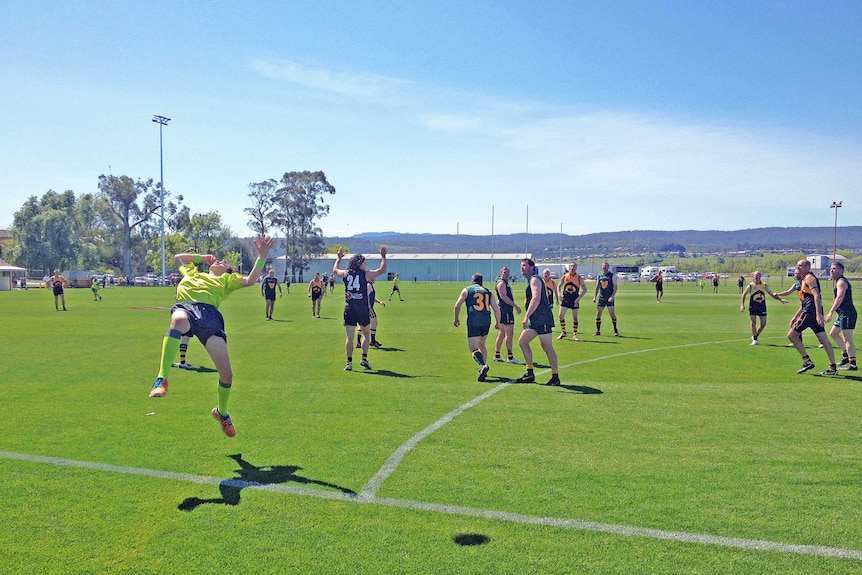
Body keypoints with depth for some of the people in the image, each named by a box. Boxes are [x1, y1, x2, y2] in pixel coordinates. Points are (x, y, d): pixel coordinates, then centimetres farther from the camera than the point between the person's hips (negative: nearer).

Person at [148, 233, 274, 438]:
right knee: (178, 321, -44)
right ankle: (161, 379, -49)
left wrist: (262, 257, 6)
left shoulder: (227, 279, 34)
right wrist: (201, 258, 50)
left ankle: (221, 412, 18)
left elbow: (250, 280, 17)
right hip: (185, 306, 0)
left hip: (209, 312, 0)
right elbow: (178, 257, 58)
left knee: (226, 374, -10)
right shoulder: (191, 272, 42)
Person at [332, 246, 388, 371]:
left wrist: (338, 258, 41)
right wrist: (383, 256, 13)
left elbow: (335, 270, 27)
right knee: (366, 334, 17)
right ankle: (364, 358, 9)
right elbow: (382, 270, 4)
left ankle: (349, 362, -1)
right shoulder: (366, 274, -4)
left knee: (349, 337, 1)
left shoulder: (345, 274, 5)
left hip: (349, 309, 2)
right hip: (363, 309, -2)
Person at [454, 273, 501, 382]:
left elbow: (457, 305, 1)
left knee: (473, 348, -6)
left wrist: (456, 319, 15)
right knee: (482, 344, 25)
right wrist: (497, 323, 24)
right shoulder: (488, 291, 18)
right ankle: (483, 368, 23)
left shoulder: (467, 290, 11)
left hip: (473, 321, -4)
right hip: (486, 321, 4)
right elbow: (497, 309, 11)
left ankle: (483, 365, -32)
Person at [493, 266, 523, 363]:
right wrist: (515, 306, -24)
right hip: (505, 311, -11)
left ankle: (497, 356, 19)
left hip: (507, 310, 11)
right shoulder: (501, 283, -10)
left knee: (502, 333, 13)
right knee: (509, 334, -11)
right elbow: (503, 297, -23)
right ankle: (510, 357, -10)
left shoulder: (506, 283, 22)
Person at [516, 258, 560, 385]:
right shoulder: (530, 281, 20)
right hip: (534, 320, 10)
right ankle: (530, 374, 13)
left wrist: (526, 317, -29)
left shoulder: (534, 280, -10)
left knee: (547, 347, -5)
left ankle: (555, 377, 3)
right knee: (522, 341, 8)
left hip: (542, 319, -10)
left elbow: (536, 298, -25)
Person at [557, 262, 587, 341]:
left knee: (575, 318, 2)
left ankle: (574, 335, 9)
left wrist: (579, 298, -11)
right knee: (561, 316, -2)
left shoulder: (579, 278, -4)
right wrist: (559, 295, -3)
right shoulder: (564, 276, 2)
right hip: (565, 299, 2)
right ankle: (563, 333, 14)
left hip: (574, 300, -2)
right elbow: (559, 286, 13)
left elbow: (585, 289, -1)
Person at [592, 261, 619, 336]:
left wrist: (612, 296, -17)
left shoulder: (612, 276, -2)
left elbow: (615, 287, -6)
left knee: (612, 314, -9)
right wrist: (595, 297, 5)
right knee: (598, 314, 0)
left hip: (610, 298, -4)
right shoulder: (599, 276, 10)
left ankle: (615, 330, 6)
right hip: (601, 298, 4)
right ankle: (598, 331, 8)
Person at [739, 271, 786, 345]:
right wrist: (742, 305, -12)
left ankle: (755, 336, 24)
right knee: (753, 323, -9)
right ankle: (754, 339, 1)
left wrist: (781, 299, 7)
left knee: (763, 324, 2)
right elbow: (744, 294, -3)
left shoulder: (764, 285, 4)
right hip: (752, 307, -3)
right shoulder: (751, 285, -4)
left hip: (762, 307, 3)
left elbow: (771, 294, 14)